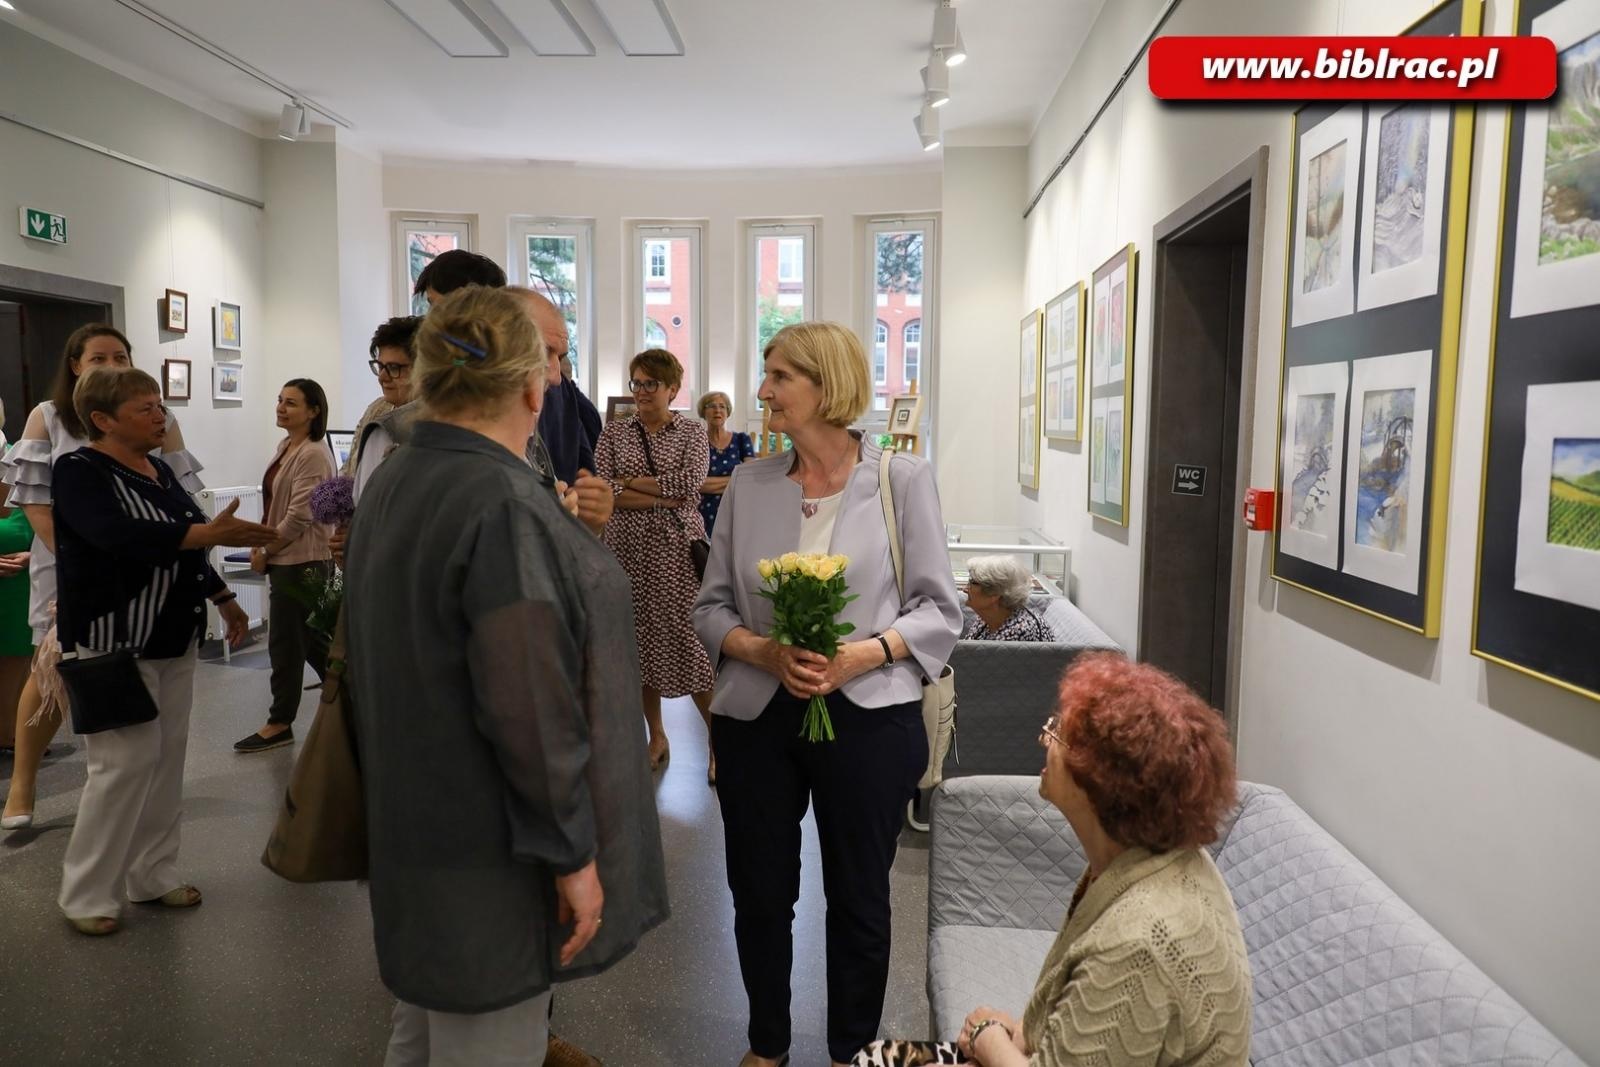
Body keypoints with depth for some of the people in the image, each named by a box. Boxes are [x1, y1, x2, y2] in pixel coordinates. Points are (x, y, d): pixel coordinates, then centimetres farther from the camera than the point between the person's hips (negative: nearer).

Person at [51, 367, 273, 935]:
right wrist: (211, 533, -38)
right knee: (125, 762, -6)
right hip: (114, 641, -7)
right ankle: (86, 893, 10)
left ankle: (152, 874, 22)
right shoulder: (79, 471, -12)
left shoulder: (160, 469, 10)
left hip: (173, 640, 7)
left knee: (166, 758, 10)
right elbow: (121, 535, -29)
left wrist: (224, 599, 23)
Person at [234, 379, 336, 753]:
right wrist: (261, 544, 9)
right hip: (285, 558, 9)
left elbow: (298, 517, -20)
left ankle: (280, 723, 14)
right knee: (313, 639, 16)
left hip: (301, 562, -9)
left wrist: (264, 552, -11)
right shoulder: (285, 446, 11)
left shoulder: (313, 455, -18)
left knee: (286, 642, 1)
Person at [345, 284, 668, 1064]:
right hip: (489, 851, -9)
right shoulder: (504, 502, -24)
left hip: (419, 826, 9)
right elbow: (530, 707, -26)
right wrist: (573, 853, -18)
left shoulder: (392, 483, 5)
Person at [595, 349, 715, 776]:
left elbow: (690, 483, -13)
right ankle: (657, 737, 24)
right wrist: (664, 496, -13)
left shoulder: (692, 431, 4)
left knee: (692, 643, -3)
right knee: (639, 642, 8)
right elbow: (603, 491, -5)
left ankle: (718, 740, 12)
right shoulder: (613, 433, 8)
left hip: (678, 550, -2)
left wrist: (629, 481, -9)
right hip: (628, 550, 3)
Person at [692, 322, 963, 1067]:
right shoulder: (748, 483, 4)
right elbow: (711, 606, 4)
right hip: (754, 717, 3)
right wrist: (764, 652, -15)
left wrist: (861, 655, -20)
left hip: (867, 718, -2)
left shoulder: (903, 478, -4)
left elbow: (939, 608, -4)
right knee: (758, 893, 15)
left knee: (859, 899, 13)